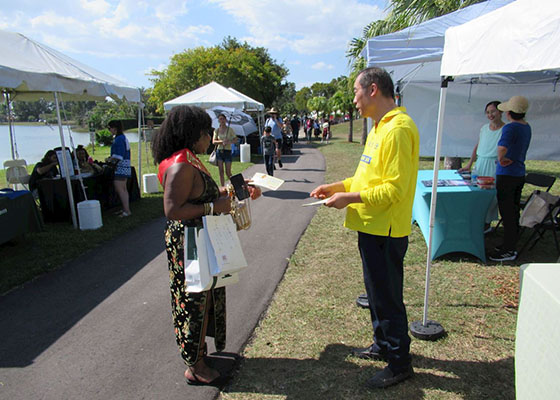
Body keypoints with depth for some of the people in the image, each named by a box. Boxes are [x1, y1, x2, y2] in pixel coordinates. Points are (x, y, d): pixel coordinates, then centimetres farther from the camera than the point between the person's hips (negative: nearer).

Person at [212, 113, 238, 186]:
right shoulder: (216, 130, 8)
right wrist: (221, 141, -16)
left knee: (228, 172, -5)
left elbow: (236, 140, -1)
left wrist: (229, 142, -20)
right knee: (221, 172, 3)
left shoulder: (230, 129, 1)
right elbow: (213, 141, 0)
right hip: (219, 151, 3)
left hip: (227, 151, -3)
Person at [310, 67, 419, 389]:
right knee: (376, 290, 22)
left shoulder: (398, 129, -19)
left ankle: (400, 363, 23)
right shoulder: (380, 128, 15)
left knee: (387, 296, 4)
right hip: (372, 227, 10)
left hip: (385, 230, -10)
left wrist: (351, 198, -20)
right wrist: (337, 187, 10)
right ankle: (383, 345, 41)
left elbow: (394, 189, -24)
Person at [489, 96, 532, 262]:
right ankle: (511, 245, 28)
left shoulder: (510, 128, -20)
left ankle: (509, 251, 6)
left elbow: (502, 148, -36)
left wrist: (502, 159, -19)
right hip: (520, 173, 9)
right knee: (514, 212, 16)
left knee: (507, 214, -2)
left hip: (507, 175, -9)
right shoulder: (526, 127, 10)